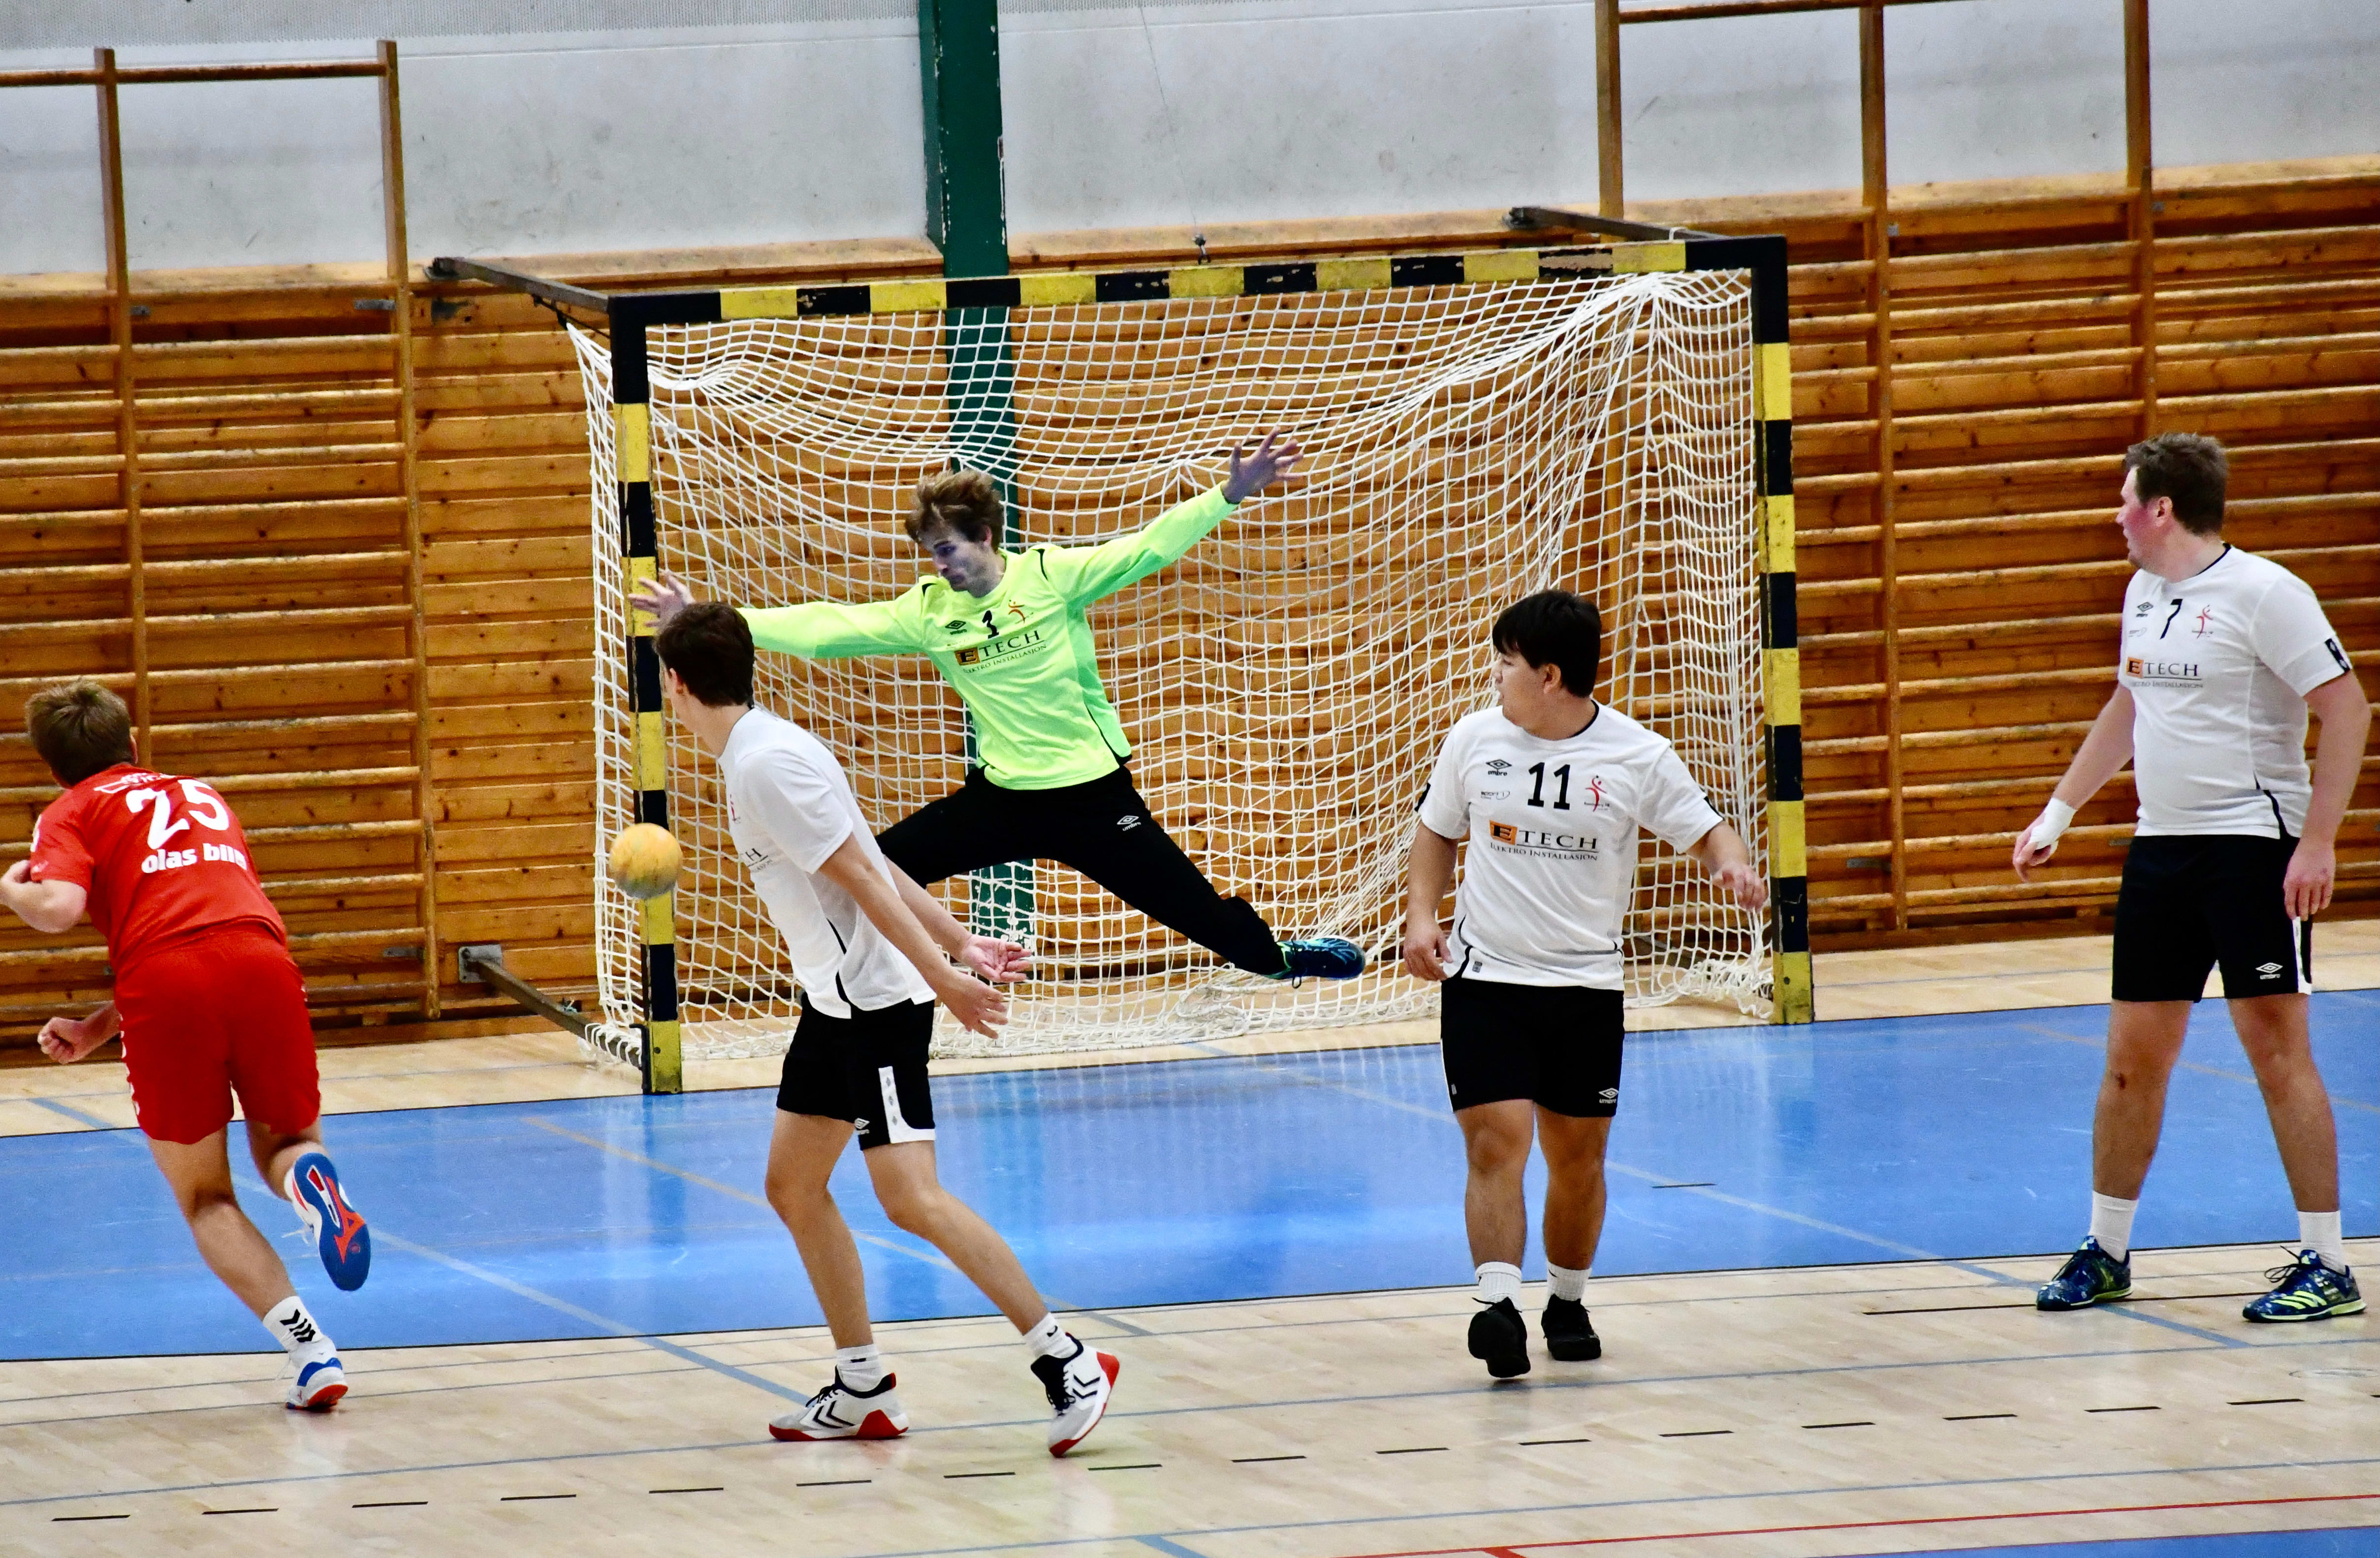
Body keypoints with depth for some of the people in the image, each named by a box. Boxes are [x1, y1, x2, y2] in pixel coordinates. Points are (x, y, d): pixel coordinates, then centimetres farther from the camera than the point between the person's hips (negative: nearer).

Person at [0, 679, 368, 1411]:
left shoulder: (72, 812, 17)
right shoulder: (202, 796, 34)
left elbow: (59, 907, -3)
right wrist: (100, 1027, 36)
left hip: (167, 991, -3)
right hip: (263, 961, 3)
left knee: (205, 1200, 13)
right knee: (285, 1148, 25)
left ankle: (309, 1347, -9)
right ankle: (311, 1182, -14)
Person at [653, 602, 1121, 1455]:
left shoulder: (767, 764, -20)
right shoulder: (754, 754, 12)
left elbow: (863, 878, -22)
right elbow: (874, 864, 15)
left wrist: (942, 976, -22)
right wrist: (959, 944, 16)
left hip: (876, 1002, -11)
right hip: (834, 1003, 11)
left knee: (911, 1198, -15)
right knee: (793, 1185, 12)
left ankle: (1067, 1363, -12)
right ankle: (863, 1393, 18)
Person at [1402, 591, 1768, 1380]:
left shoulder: (1638, 757, -5)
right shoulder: (1476, 739, 2)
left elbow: (1705, 831, 2)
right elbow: (1437, 831, 16)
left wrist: (1733, 867, -21)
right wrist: (1423, 914, 2)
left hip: (1585, 988, 0)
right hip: (1484, 981, 0)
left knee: (1578, 1158, 8)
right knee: (1496, 1141, -15)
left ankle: (1567, 1302, 28)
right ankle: (1497, 1304, -23)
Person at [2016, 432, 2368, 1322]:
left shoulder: (2261, 593, -12)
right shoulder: (2145, 594, 13)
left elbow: (2346, 707, -15)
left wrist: (2317, 842, -21)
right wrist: (2059, 812, 29)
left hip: (2254, 846, -8)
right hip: (2161, 847, 8)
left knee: (2277, 1048, -8)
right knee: (2132, 1056, 9)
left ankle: (2326, 1266, -3)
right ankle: (2106, 1254, 20)